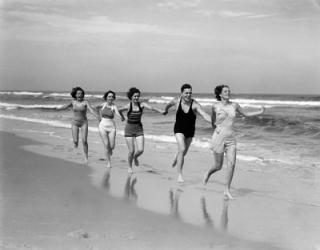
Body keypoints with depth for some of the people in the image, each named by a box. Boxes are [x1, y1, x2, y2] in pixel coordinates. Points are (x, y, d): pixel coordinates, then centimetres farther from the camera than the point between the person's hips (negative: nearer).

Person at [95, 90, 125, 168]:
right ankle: (108, 162, 6)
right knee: (106, 145, -6)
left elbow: (118, 113, -28)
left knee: (112, 146, -2)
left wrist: (122, 117, -49)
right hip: (103, 126, 1)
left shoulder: (114, 107, -8)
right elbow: (97, 107, 24)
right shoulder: (103, 104, 1)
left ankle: (109, 149, 35)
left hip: (111, 127, -1)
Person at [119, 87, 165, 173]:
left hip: (139, 129, 2)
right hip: (129, 129, -2)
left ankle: (135, 157, 26)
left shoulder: (142, 105, -6)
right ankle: (130, 167, 21)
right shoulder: (128, 106, -11)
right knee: (131, 151, -4)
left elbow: (151, 107, -23)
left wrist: (162, 111, -37)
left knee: (140, 150, -9)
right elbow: (118, 111, 6)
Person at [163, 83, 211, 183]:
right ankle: (180, 175, -14)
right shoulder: (176, 101, -15)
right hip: (179, 129, -1)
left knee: (183, 152, 18)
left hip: (190, 131, 1)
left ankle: (176, 159, 55)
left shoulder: (195, 105, -23)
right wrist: (165, 110, 31)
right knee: (182, 149, -21)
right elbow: (169, 104, 10)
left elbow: (205, 116, -35)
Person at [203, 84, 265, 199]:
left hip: (231, 139, 3)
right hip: (218, 138, -3)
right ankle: (208, 174, 38)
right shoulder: (215, 106, -2)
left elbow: (245, 114, 19)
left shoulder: (234, 105, 6)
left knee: (232, 164, -12)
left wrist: (260, 112, 11)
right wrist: (216, 129, -2)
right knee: (218, 166, 3)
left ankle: (227, 191, -2)